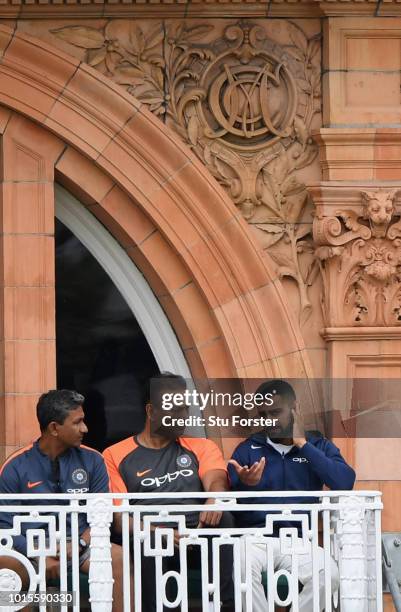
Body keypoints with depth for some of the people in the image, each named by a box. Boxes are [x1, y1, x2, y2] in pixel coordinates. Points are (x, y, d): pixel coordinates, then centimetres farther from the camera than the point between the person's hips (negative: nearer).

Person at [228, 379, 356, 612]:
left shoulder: (319, 446, 12)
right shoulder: (247, 450, 12)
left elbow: (345, 483, -7)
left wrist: (302, 444, -4)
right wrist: (245, 485, -17)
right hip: (256, 539, 0)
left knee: (328, 574, -32)